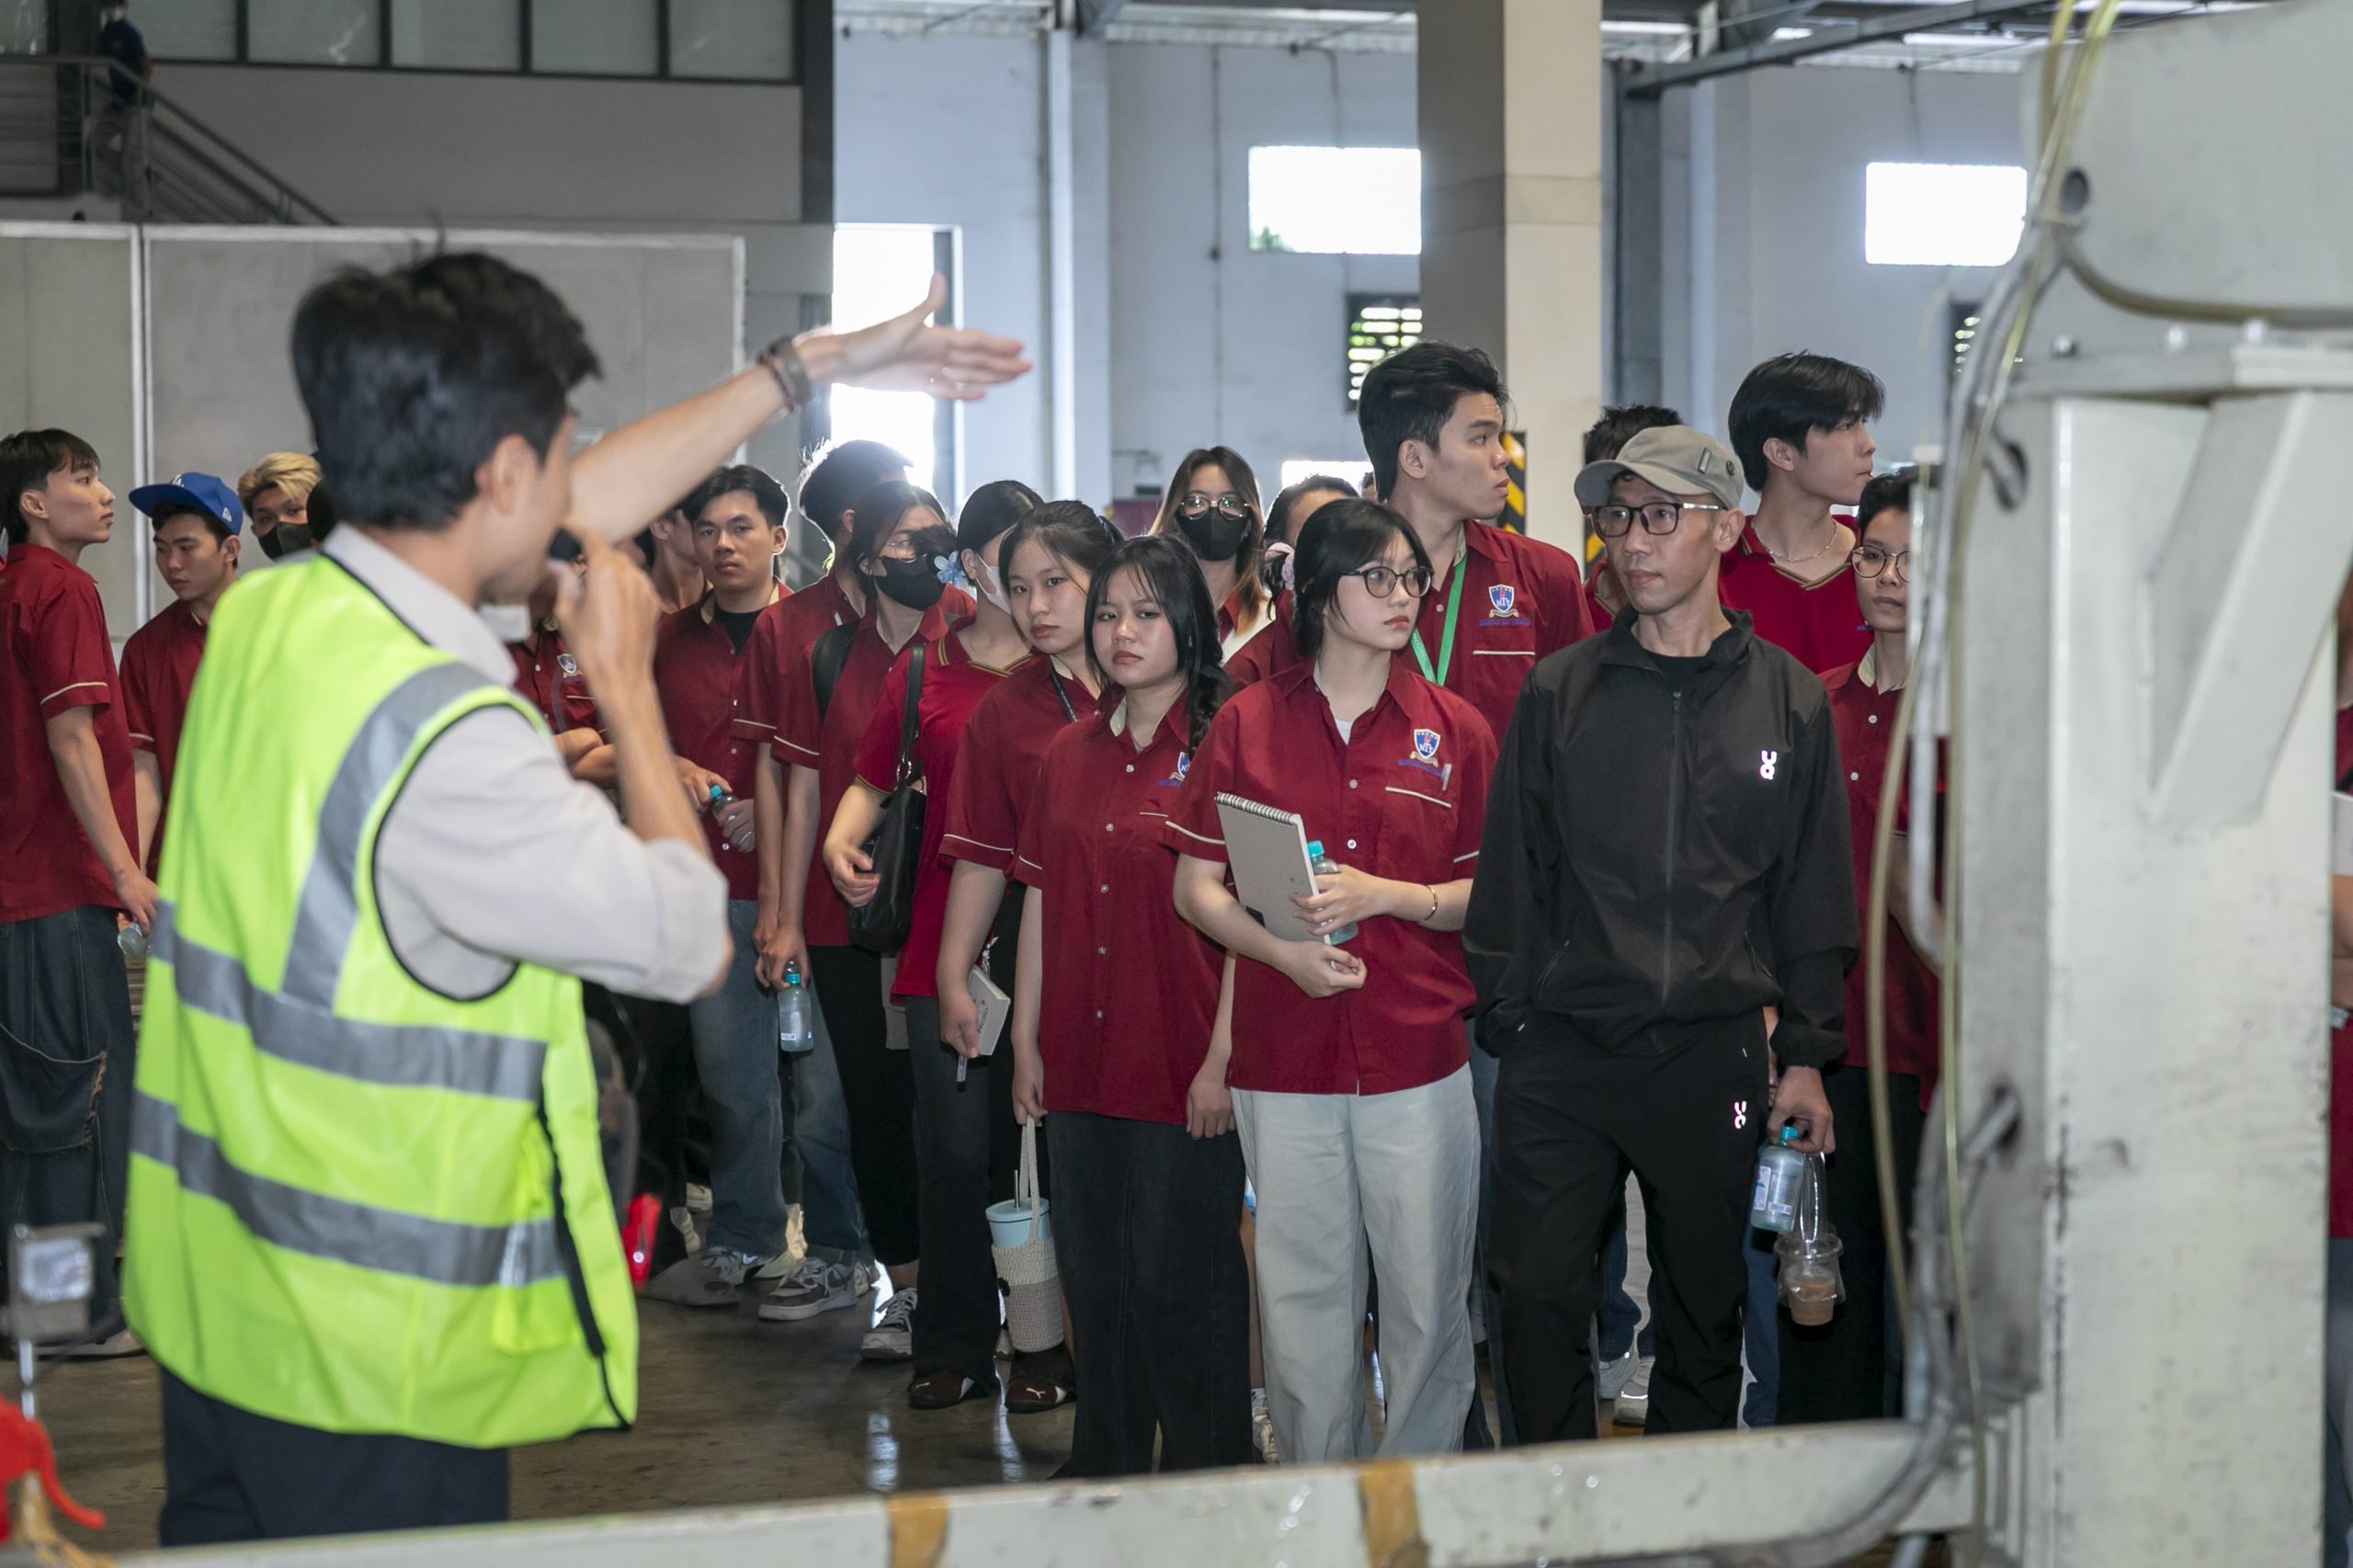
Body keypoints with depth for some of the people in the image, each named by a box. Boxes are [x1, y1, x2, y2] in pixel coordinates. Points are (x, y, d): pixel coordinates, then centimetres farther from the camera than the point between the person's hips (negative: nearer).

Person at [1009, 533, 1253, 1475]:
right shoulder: (1070, 755, 11)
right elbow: (1042, 903, 14)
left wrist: (1222, 1059, -13)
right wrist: (1026, 1042, 12)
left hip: (1185, 1072, -6)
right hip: (1082, 1064, 6)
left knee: (1180, 1282, 0)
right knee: (1096, 1277, 13)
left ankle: (1207, 1479, 14)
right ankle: (1105, 1468, 27)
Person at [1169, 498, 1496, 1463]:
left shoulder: (1453, 731, 6)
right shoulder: (1246, 723, 5)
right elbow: (1196, 886, 5)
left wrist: (1389, 895, -11)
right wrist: (1283, 949, -12)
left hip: (1419, 1058, 0)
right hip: (1283, 1058, 0)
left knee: (1429, 1302, 1)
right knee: (1302, 1306, 6)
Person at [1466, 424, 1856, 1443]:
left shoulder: (1788, 700, 5)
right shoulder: (1559, 693, 4)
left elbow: (1815, 890, 8)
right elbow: (1513, 871, 7)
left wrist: (1805, 1056, 4)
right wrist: (1509, 1018, 0)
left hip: (1714, 1053, 1)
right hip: (1563, 1053, 0)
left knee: (1704, 1312, 9)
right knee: (1541, 1298, -4)